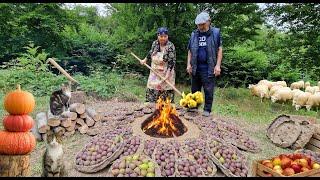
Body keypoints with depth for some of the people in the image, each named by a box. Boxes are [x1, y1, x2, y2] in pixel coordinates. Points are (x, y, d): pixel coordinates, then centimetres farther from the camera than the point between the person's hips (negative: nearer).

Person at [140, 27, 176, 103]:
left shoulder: (170, 46, -15)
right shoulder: (155, 43, 1)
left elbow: (171, 62, -19)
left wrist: (166, 76, -27)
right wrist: (145, 60, 30)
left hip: (166, 74, -5)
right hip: (154, 74, 6)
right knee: (151, 93, 9)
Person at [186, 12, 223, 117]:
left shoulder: (216, 33, 3)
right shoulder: (194, 35, 12)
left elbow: (219, 49, 1)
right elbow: (190, 51, 16)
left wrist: (218, 65, -7)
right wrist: (189, 64, 5)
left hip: (209, 68, -3)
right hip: (196, 67, 4)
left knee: (208, 90, 0)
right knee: (195, 90, 10)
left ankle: (207, 110, 12)